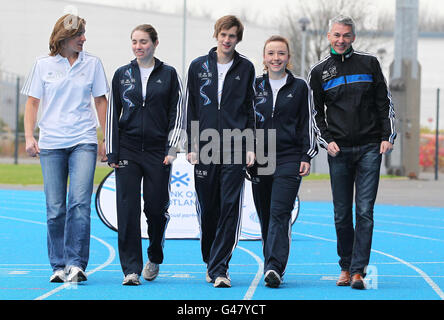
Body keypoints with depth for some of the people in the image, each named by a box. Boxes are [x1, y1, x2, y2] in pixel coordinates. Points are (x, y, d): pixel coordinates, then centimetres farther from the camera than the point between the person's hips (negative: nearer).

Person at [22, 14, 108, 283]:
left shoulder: (92, 63, 8)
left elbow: (101, 101, 12)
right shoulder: (44, 65, 6)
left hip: (84, 142, 0)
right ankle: (59, 265, 9)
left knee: (80, 202, -15)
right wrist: (29, 137, -2)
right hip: (51, 144, 1)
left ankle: (76, 263, -15)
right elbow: (32, 102, 9)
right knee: (55, 208, 0)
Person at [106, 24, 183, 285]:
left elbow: (177, 113, 4)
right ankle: (131, 269, -4)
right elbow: (112, 114, 10)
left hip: (158, 150, -1)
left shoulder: (169, 75, 5)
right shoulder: (122, 75, 8)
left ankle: (155, 258, 25)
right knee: (128, 209, -7)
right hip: (128, 150, 1)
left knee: (156, 208, -1)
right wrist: (112, 152, 3)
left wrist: (172, 148, -6)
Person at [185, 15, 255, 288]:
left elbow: (250, 109, 8)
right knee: (208, 209, 7)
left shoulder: (245, 68, 7)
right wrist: (192, 146, 2)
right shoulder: (199, 67, 8)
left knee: (230, 207, -8)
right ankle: (211, 261, 24)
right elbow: (191, 109, 9)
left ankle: (219, 268, -8)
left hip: (236, 149, -1)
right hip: (205, 150, 1)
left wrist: (250, 147, 1)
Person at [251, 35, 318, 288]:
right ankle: (272, 264, 18)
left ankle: (275, 267, -21)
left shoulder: (300, 87, 6)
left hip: (289, 158, -3)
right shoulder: (255, 87, 10)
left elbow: (307, 124, 7)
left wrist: (307, 157, -1)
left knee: (280, 213, -15)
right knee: (265, 216, 7)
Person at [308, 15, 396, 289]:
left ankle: (358, 271, -8)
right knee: (342, 214, 4)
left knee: (364, 212, -7)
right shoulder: (320, 72, 9)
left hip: (370, 148, -1)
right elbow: (315, 112, 12)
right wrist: (326, 140, -2)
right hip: (339, 151, 1)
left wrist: (388, 137, 1)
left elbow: (385, 102, 9)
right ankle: (345, 268, 17)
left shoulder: (369, 64, 7)